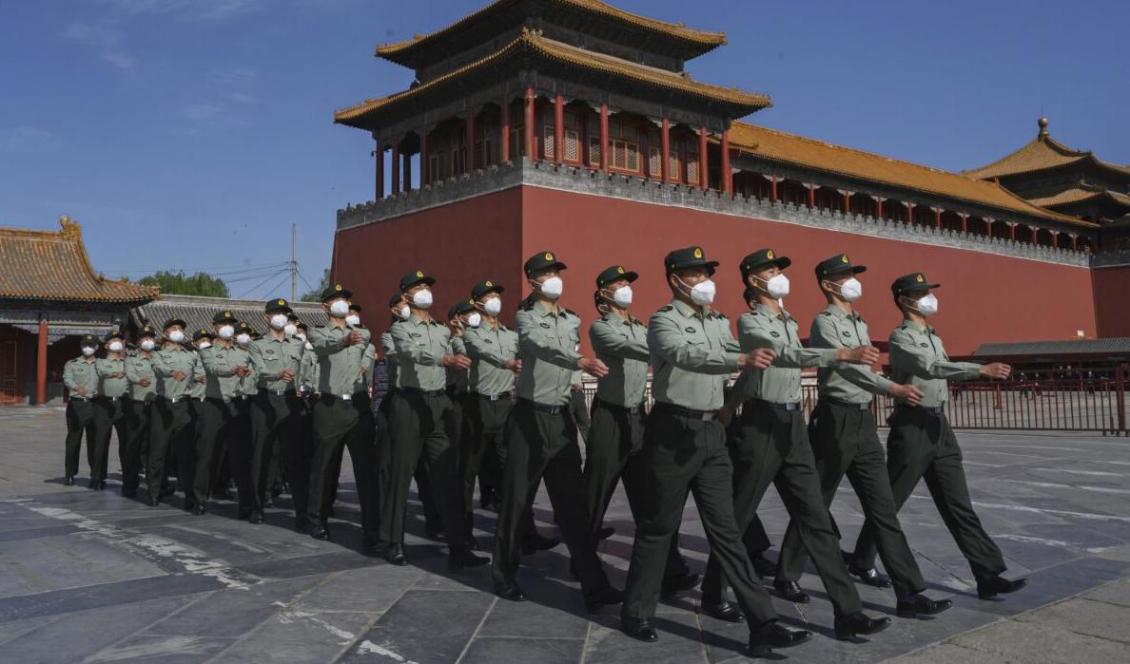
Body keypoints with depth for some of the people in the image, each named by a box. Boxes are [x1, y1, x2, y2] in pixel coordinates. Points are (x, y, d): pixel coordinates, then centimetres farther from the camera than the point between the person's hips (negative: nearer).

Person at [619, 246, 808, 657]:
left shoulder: (719, 323, 15)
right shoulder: (664, 321, -7)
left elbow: (737, 362, 24)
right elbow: (688, 356, -27)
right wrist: (741, 360, -39)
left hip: (711, 432, 6)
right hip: (673, 431, -5)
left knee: (725, 529, 5)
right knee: (657, 527, 5)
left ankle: (762, 625, 2)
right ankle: (636, 613, 21)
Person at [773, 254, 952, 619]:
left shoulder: (861, 324, 18)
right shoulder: (824, 323, -8)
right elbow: (847, 365, -20)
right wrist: (893, 388, -29)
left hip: (864, 420, 7)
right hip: (835, 420, -7)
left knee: (883, 507, 2)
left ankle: (910, 593, 2)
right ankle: (786, 576, 19)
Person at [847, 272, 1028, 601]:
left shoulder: (933, 336, 17)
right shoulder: (901, 337, -11)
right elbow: (932, 368, -26)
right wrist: (982, 369, -32)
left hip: (939, 425, 8)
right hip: (912, 425, -8)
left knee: (958, 505, 4)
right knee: (888, 502, 3)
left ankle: (989, 575, 2)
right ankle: (861, 561, 19)